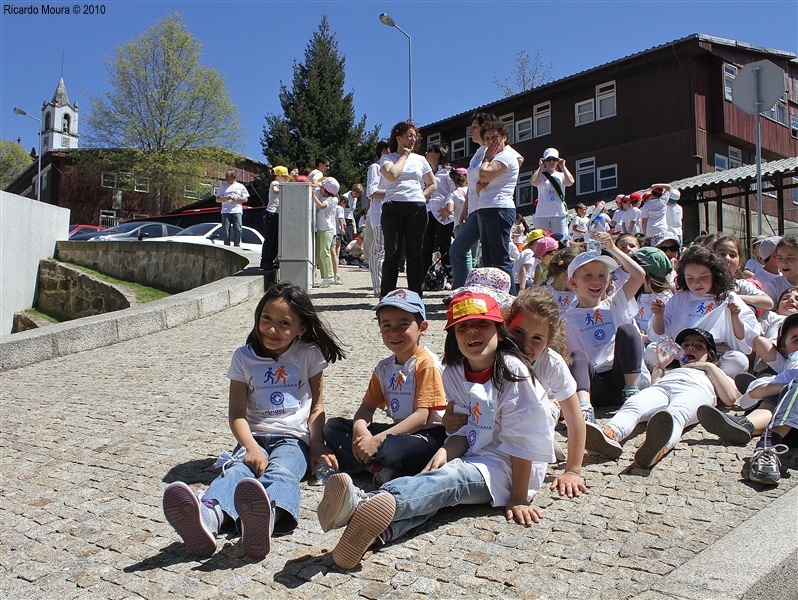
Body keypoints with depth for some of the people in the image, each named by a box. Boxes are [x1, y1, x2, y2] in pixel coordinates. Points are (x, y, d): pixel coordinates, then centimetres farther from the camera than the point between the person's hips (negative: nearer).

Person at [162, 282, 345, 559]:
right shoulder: (244, 357, 7)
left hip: (294, 438, -1)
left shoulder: (310, 354, 6)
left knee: (281, 472, -36)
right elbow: (237, 412, 0)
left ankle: (265, 518, -70)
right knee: (237, 469, -33)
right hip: (255, 437, 2)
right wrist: (252, 447, -18)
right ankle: (207, 518, -66)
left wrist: (316, 445, -7)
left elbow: (316, 406, 9)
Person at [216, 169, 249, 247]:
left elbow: (245, 199, 9)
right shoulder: (223, 186, 19)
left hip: (237, 211, -1)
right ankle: (227, 246, 2)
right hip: (225, 211, 2)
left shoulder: (240, 186, 15)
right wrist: (224, 198, -6)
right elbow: (217, 199, 15)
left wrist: (237, 199, -9)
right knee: (225, 230, -3)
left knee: (238, 229, -11)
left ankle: (237, 245, -3)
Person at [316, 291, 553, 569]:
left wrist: (519, 498, -14)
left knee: (450, 478, -32)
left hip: (508, 467, -6)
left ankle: (363, 503, -56)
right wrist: (445, 452, -16)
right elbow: (467, 429, 6)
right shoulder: (456, 374, 6)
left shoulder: (512, 371, -14)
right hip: (476, 457, 6)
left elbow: (522, 439, -14)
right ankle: (378, 530, -52)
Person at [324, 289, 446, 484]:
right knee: (333, 428, -2)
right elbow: (367, 407, 7)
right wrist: (359, 428, -19)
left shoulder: (426, 363, -13)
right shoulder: (384, 368, 10)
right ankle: (378, 468, -17)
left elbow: (422, 416, -18)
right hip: (399, 430, 8)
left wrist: (377, 440, -25)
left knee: (392, 448, -40)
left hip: (429, 434, -8)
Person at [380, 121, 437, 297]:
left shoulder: (420, 159, 18)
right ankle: (386, 297, -2)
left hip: (417, 209, 3)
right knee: (393, 253, -5)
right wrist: (404, 155, 0)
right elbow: (392, 175, -13)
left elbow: (433, 184, 22)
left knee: (415, 253, 3)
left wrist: (421, 196, 5)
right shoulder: (387, 158, 8)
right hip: (393, 207, -3)